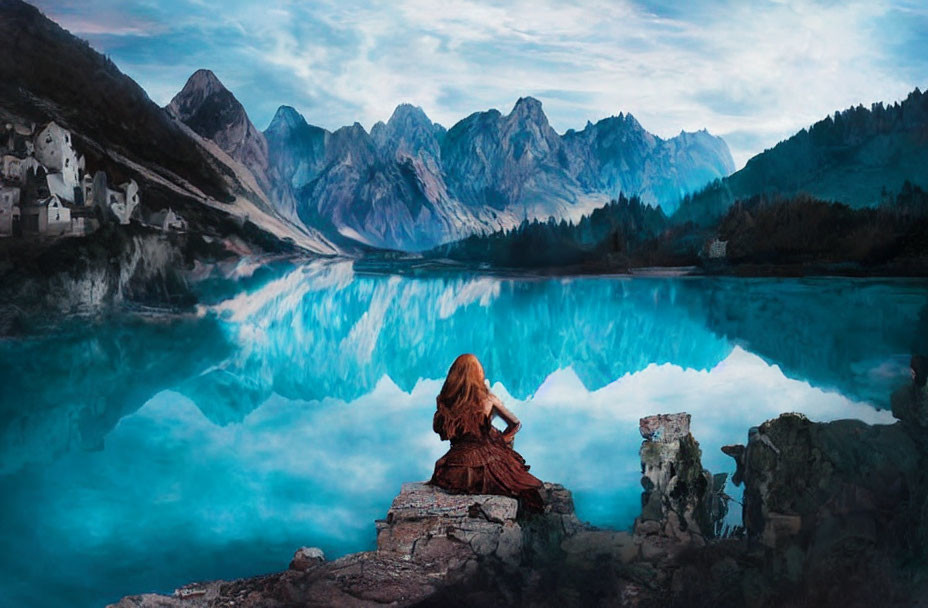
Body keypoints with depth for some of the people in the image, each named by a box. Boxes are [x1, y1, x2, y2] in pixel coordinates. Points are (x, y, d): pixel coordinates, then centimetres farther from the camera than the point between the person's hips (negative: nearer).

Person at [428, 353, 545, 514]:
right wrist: (500, 440, 15)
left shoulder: (443, 401, -9)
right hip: (489, 469, -3)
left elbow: (437, 428, 9)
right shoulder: (488, 399, -12)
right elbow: (515, 424, 0)